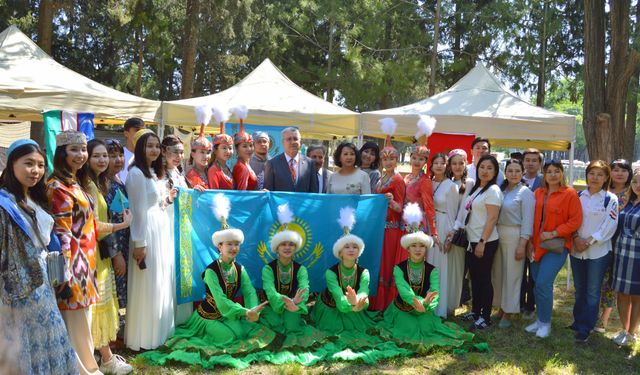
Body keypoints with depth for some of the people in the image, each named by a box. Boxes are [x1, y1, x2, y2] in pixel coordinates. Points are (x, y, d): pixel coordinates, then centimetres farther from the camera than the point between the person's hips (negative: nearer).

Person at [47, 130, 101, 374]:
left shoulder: (75, 183, 12)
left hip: (85, 261, 9)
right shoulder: (58, 187, -16)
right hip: (74, 264, -9)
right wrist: (65, 276, -20)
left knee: (83, 320, 18)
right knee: (76, 323, 3)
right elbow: (61, 235, -19)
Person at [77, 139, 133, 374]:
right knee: (99, 304, 1)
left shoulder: (100, 182, 12)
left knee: (104, 304, 14)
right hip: (94, 252, -9)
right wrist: (123, 224, -10)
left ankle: (106, 355, 24)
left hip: (103, 251, 9)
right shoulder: (88, 184, -17)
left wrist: (116, 251, 12)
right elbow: (93, 225, -21)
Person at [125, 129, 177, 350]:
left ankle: (159, 331, 29)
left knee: (162, 283, 15)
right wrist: (139, 243, -18)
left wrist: (168, 199, 6)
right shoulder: (136, 173, -13)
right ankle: (143, 338, 11)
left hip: (162, 230, 9)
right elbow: (138, 211, -17)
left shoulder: (156, 173, 15)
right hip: (148, 232, -9)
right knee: (148, 286, -1)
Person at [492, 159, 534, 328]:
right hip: (497, 236, 6)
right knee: (497, 273, 11)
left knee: (511, 275, 2)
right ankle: (501, 309, 26)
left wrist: (522, 244, -15)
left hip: (514, 237, -6)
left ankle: (508, 313, 14)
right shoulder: (501, 190, 10)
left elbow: (527, 221, -11)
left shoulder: (525, 192, -6)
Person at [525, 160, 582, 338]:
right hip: (537, 246, 5)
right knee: (537, 284, 9)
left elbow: (576, 220, -10)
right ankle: (540, 320, 24)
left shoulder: (569, 194, -6)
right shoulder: (538, 193, 8)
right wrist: (530, 242, 5)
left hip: (556, 245, -5)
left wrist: (553, 233, -15)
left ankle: (545, 322, 7)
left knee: (543, 283, -11)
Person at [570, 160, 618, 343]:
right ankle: (578, 322, 28)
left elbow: (609, 226, -10)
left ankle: (585, 329, 10)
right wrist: (576, 238, -9)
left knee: (593, 292, 2)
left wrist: (589, 241, -15)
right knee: (579, 290, 15)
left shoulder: (610, 199, -4)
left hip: (598, 251, -4)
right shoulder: (579, 196, 7)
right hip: (577, 250, 4)